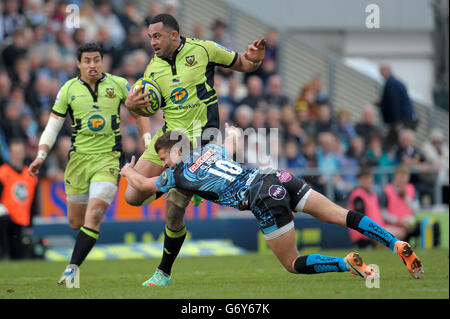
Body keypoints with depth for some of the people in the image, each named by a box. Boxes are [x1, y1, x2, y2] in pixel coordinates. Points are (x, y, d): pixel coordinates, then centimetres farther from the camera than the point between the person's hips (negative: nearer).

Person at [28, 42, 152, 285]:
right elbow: (53, 126, 5)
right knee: (75, 221, 5)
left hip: (109, 158, -2)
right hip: (79, 158, 2)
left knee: (93, 215, -18)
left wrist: (149, 143, 7)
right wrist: (41, 155, -7)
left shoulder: (118, 85, 3)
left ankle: (72, 268, -16)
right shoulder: (68, 90, 3)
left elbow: (138, 112, 15)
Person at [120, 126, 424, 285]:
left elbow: (142, 184, 26)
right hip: (279, 179, 7)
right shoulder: (210, 150, 22)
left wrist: (128, 171, 47)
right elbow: (233, 140, 46)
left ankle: (347, 263, -18)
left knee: (293, 264, 3)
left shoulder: (178, 175, 7)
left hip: (266, 201, -7)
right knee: (342, 215, 1)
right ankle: (397, 244, -12)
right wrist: (232, 131, 69)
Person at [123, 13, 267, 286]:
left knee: (174, 212, -9)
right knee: (133, 197, -5)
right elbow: (147, 107, 17)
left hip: (198, 140, -5)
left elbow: (242, 64, 7)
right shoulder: (154, 68, 7)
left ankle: (164, 272, 9)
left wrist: (253, 59, -16)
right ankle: (170, 184, 26)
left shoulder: (203, 49, -4)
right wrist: (131, 105, -7)